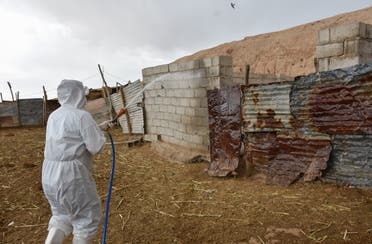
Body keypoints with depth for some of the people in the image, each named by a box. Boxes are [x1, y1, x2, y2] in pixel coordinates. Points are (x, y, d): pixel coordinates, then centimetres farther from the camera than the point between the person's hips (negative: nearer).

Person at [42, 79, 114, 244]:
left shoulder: (54, 116, 13)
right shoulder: (82, 116, -13)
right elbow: (96, 147, -14)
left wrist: (98, 127, 27)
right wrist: (99, 132, 5)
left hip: (50, 175, 8)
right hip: (72, 176, -8)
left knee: (62, 216, 24)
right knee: (87, 218, 11)